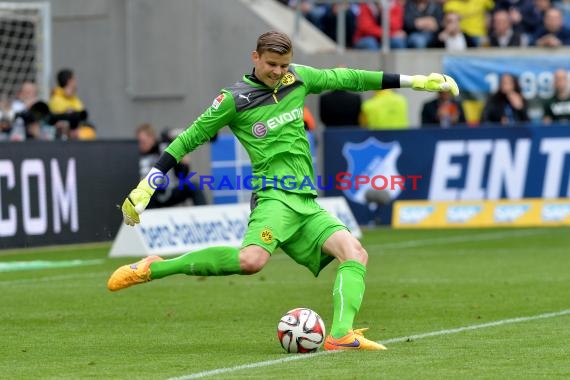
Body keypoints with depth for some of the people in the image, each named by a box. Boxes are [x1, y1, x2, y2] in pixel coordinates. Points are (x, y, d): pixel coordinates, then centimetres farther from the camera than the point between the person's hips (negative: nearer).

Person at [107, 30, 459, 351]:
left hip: (307, 203, 7)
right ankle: (152, 269, -25)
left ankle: (342, 334, -30)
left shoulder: (298, 78, 13)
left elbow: (347, 79, 21)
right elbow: (190, 138, 3)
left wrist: (414, 81, 23)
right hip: (276, 196, -7)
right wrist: (147, 185, -2)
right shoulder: (235, 99, -2)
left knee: (356, 253, -14)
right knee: (252, 260, -33)